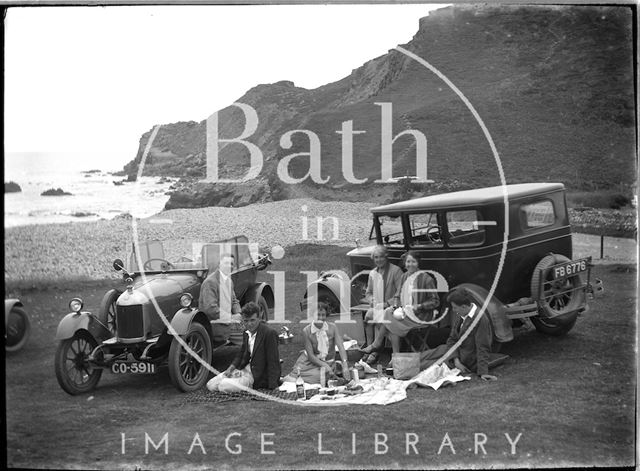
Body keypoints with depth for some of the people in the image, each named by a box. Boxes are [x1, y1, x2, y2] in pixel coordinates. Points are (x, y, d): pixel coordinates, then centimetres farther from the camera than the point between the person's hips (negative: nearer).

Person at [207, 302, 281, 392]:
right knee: (210, 385, 1)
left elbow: (273, 362, -19)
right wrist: (231, 368, -1)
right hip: (245, 368, 8)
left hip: (257, 376, -8)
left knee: (223, 386, -22)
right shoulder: (246, 333, 7)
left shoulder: (270, 333, -19)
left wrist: (272, 387, -24)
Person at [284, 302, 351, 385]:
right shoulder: (306, 331, -13)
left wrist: (345, 365, -34)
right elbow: (310, 355, -13)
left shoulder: (332, 327, -10)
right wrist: (325, 366, -26)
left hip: (328, 362, 1)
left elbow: (340, 347, -17)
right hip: (310, 360, 0)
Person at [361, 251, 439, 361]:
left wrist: (419, 306, -17)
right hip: (404, 311, 6)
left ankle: (376, 345, -5)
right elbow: (397, 296, 14)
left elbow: (435, 301, -5)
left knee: (388, 315, -21)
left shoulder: (426, 279, -8)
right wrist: (395, 305, -7)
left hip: (419, 316, -6)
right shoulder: (404, 277, 11)